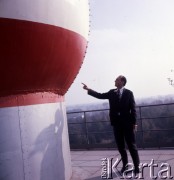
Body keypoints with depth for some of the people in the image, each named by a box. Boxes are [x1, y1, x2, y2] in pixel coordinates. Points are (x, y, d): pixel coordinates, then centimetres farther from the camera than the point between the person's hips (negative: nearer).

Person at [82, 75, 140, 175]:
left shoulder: (129, 93, -3)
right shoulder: (112, 93, 8)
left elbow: (133, 108, -5)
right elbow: (101, 96, 7)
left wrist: (134, 122, -9)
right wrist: (88, 89, 1)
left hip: (127, 123, -4)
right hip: (116, 123, 4)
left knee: (132, 146, 3)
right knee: (121, 146, 11)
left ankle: (137, 166, 12)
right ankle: (125, 165, 25)